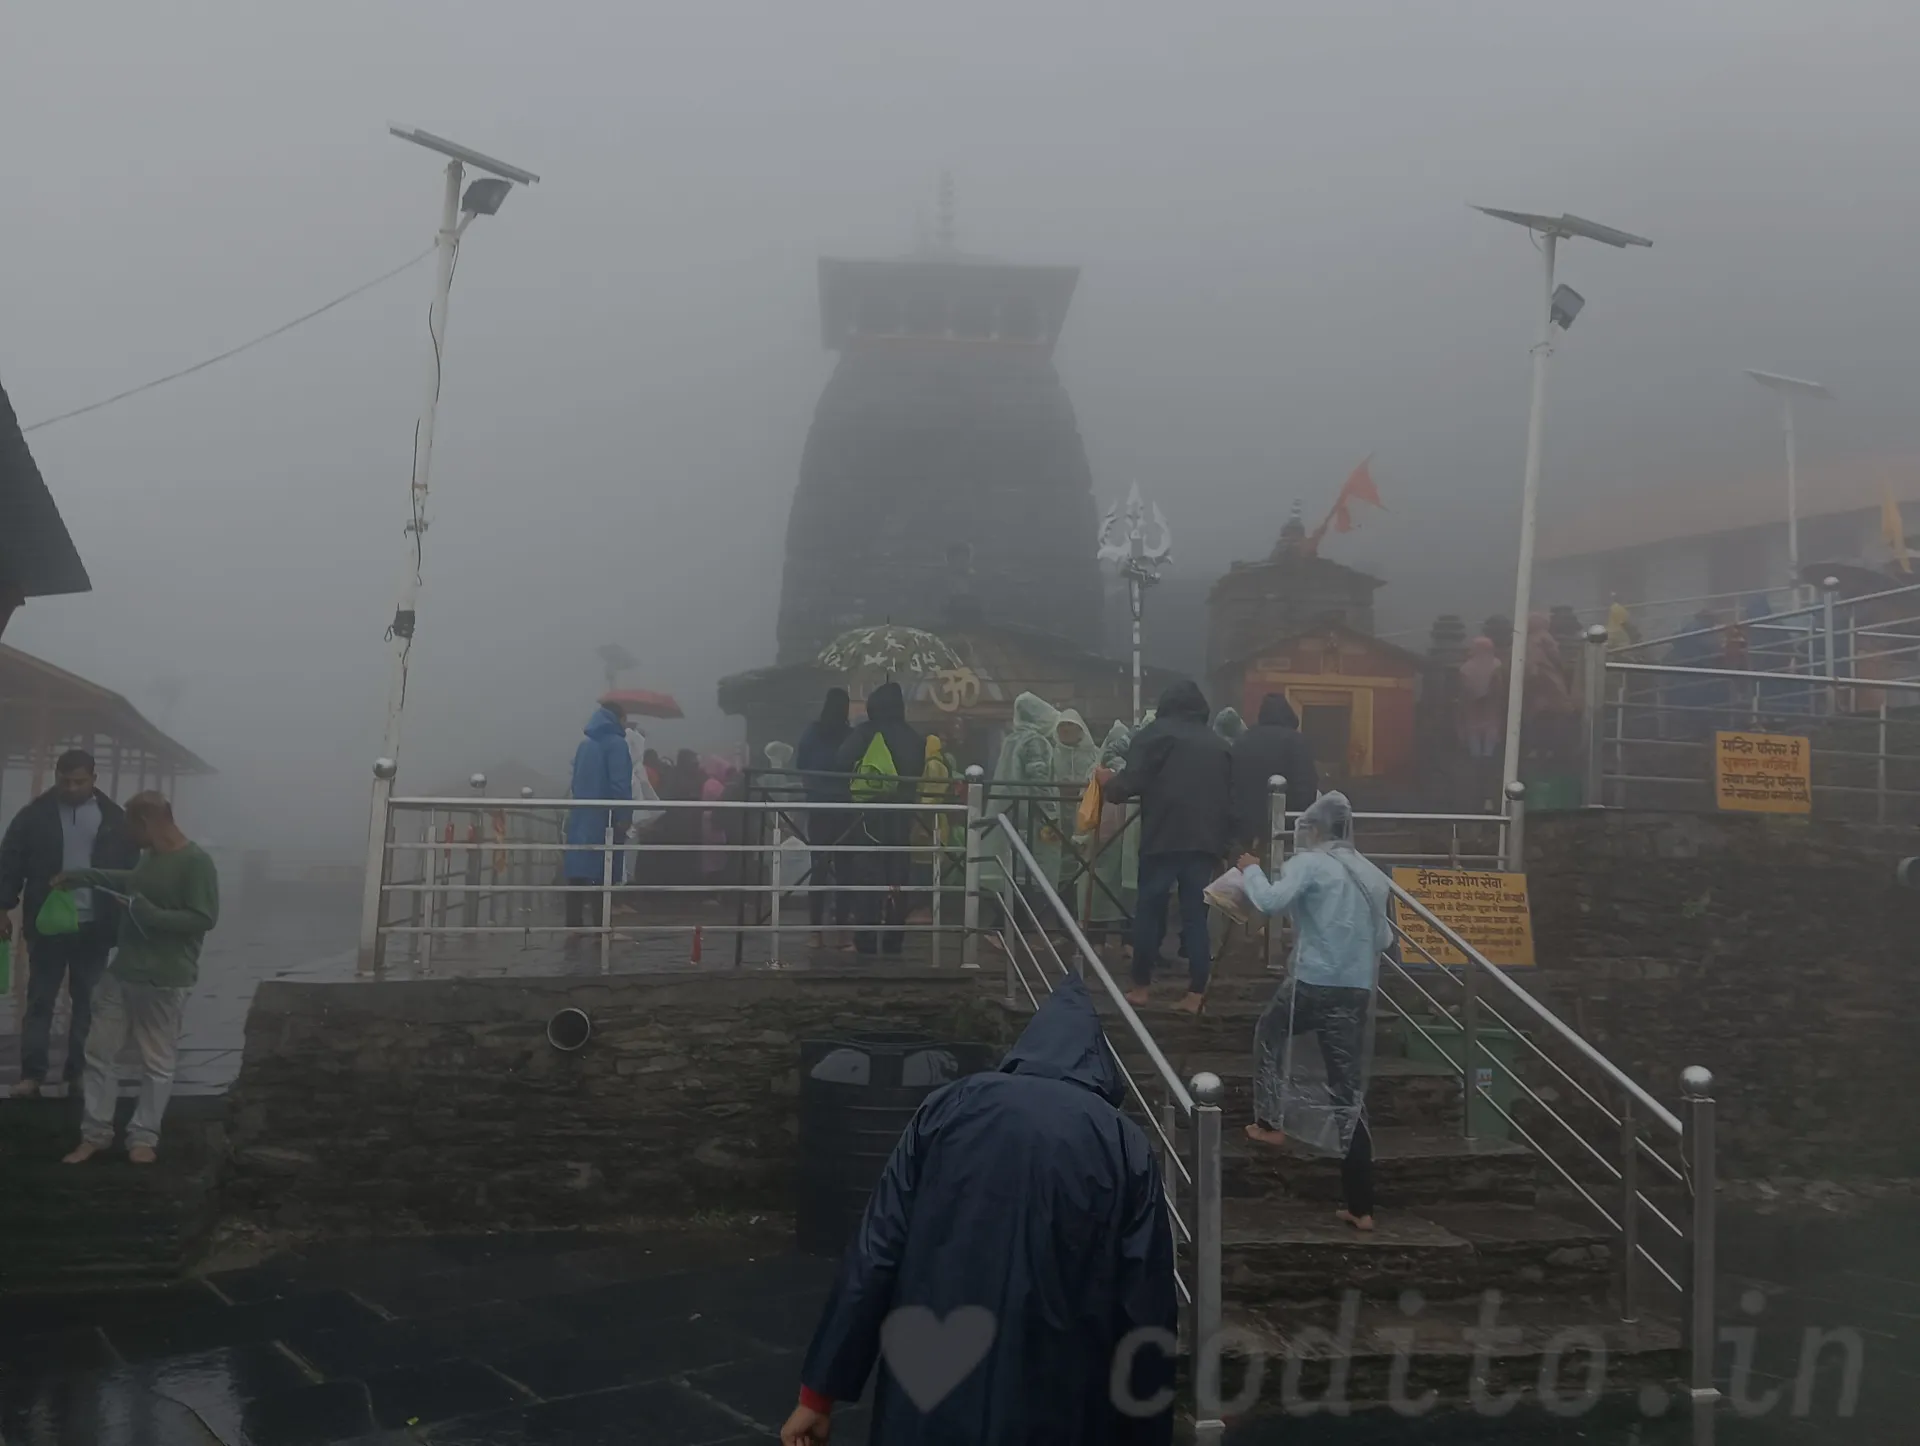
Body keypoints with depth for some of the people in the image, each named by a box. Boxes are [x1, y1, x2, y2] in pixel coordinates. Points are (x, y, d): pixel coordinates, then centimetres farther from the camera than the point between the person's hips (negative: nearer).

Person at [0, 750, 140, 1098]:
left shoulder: (113, 818, 1)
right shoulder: (35, 815, -2)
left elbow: (130, 869, 5)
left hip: (94, 926, 1)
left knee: (87, 1001, 8)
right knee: (40, 999, 4)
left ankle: (79, 1070, 16)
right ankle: (32, 1072, 6)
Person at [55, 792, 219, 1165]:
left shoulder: (196, 862, -17)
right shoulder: (150, 856, 9)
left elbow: (205, 918, -22)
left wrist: (150, 915, -22)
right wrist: (83, 876, 30)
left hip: (164, 981, -8)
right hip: (122, 972, 8)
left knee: (156, 1064, 3)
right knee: (99, 1053, 10)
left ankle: (143, 1138, 15)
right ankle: (95, 1134, 20)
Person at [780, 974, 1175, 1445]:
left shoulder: (949, 1109, 3)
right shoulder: (1125, 1146, 0)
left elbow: (877, 1255, 0)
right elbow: (1146, 1314, -3)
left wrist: (820, 1391, 4)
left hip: (930, 1404, 1)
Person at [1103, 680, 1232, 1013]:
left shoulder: (1156, 733, 5)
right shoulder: (1219, 744, 20)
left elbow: (1132, 781, -5)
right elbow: (1229, 799, 20)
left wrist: (1109, 788, 14)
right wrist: (1223, 840, 24)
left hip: (1164, 836, -4)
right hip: (1206, 840, 4)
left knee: (1150, 910, 6)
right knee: (1196, 914, 6)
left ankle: (1141, 986, 11)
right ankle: (1196, 994, 2)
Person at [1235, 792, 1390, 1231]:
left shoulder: (1309, 863, -4)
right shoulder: (1372, 875, 14)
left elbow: (1270, 902, -17)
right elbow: (1384, 938, 19)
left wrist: (1251, 870, 0)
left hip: (1314, 983, -5)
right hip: (1358, 992, 5)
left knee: (1269, 1032, 29)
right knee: (1350, 1094, 8)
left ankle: (1270, 1122, 26)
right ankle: (1360, 1206, 7)